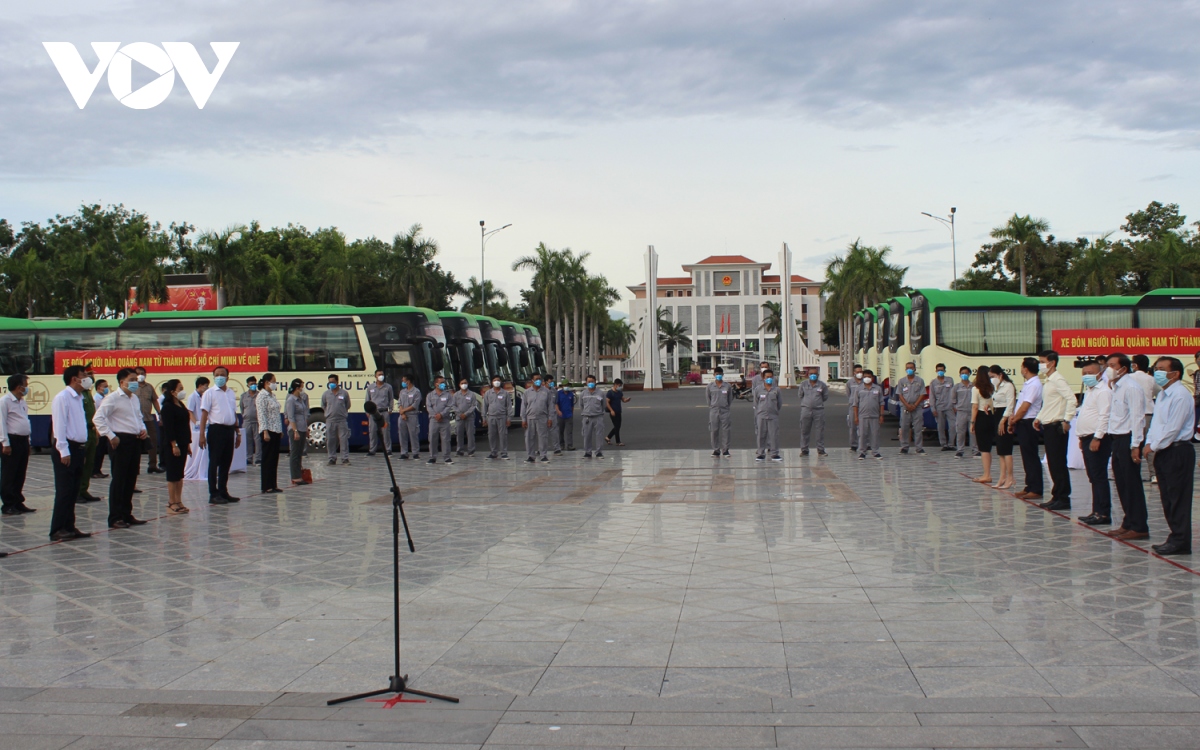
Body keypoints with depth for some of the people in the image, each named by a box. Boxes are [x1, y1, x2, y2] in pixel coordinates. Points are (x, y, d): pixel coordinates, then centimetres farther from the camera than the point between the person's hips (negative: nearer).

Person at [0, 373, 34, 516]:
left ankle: (18, 503, 20)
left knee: (20, 475, 12)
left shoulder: (22, 402, 15)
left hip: (23, 441, 8)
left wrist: (27, 440, 16)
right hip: (12, 441, -8)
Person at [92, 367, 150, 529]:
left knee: (131, 479, 13)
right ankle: (115, 518, 2)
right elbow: (98, 418, -16)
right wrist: (111, 436, -19)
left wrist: (143, 429, 10)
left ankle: (126, 514, 23)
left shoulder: (135, 398, 15)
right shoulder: (112, 398, -10)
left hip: (135, 440, 8)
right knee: (119, 480, -3)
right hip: (121, 441, -8)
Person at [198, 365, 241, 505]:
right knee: (214, 463, -2)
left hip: (229, 430, 6)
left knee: (226, 463, 10)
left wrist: (238, 432, 18)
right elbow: (204, 414, -8)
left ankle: (223, 492, 18)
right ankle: (213, 494, 1)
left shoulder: (231, 393, 15)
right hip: (216, 430, -6)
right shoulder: (210, 393, -4)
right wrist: (202, 435, -15)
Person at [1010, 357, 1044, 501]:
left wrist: (1013, 420, -7)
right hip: (1023, 423, 10)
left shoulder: (1034, 385, -17)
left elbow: (1024, 407, -20)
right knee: (1027, 457, 14)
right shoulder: (1028, 384, 14)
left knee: (1031, 457, -6)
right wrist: (1014, 419, 4)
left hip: (1028, 423, -10)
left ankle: (1036, 490, -3)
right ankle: (1030, 487, 21)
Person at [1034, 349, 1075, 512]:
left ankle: (1063, 499, -2)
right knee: (1052, 464, 11)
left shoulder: (1058, 380, -13)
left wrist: (1067, 420, -24)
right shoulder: (1048, 381, 17)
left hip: (1056, 426, -10)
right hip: (1047, 426, 10)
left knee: (1059, 464, -6)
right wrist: (1039, 418, 18)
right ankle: (1057, 497, 16)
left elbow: (1071, 398, -24)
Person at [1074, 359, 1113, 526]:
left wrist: (1097, 438, -23)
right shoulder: (1089, 391, 20)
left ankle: (1104, 514, -7)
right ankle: (1097, 511, 16)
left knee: (1099, 477, -9)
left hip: (1098, 439, -10)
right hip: (1088, 438, 10)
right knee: (1094, 478, 12)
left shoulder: (1103, 391, -12)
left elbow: (1104, 417, -20)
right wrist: (1082, 437, 22)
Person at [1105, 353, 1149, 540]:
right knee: (1122, 484, 14)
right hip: (1118, 439, 10)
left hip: (1128, 439, -9)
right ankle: (1129, 523, 22)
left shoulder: (1131, 387, -14)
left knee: (1132, 485, -4)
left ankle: (1139, 527, 2)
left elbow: (1137, 417, -19)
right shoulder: (1117, 387, 15)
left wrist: (1135, 445, -21)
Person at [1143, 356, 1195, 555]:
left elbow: (1172, 428, -19)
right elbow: (1155, 422, 19)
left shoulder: (1180, 395, -15)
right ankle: (1175, 537, 19)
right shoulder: (1163, 394, 17)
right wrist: (1149, 444, 4)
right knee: (1168, 498, 12)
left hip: (1177, 452, -10)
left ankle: (1180, 542, -2)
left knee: (1178, 498, -5)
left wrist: (1154, 447, -11)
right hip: (1162, 452, 10)